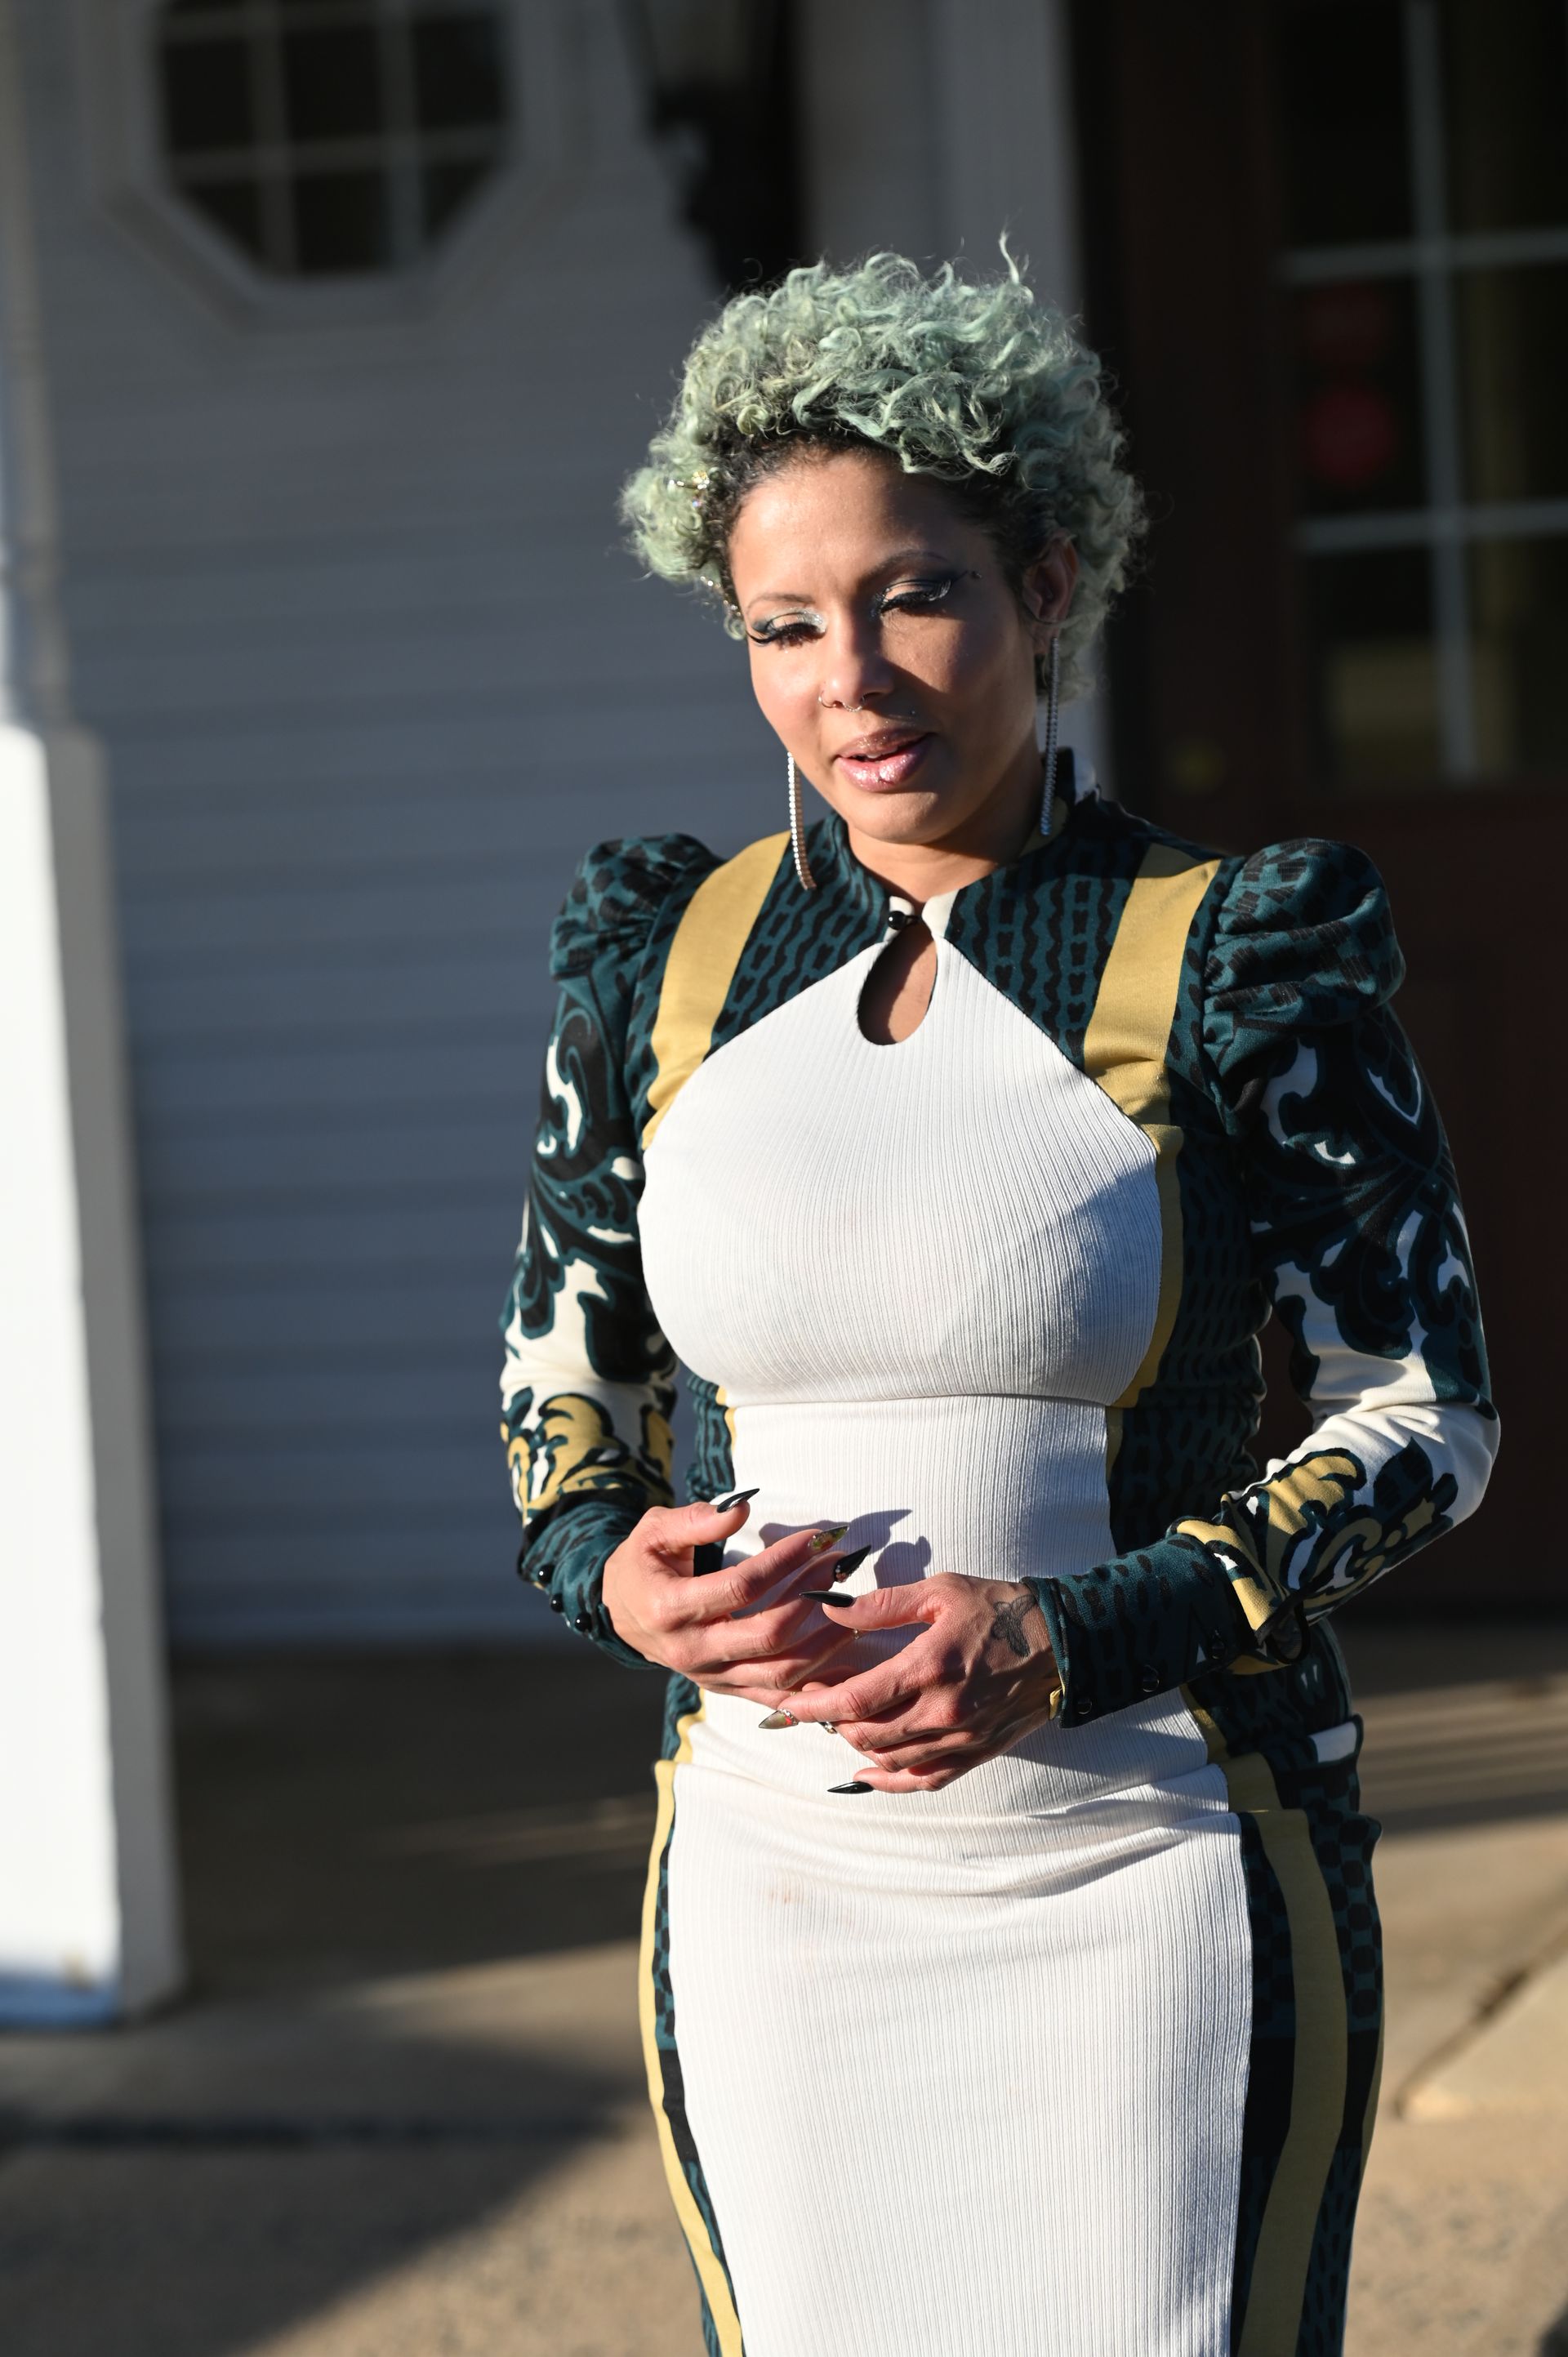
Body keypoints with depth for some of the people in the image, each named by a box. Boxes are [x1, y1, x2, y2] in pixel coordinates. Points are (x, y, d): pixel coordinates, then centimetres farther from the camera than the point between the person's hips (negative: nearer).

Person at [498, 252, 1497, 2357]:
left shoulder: (1238, 952, -6)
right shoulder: (669, 955, 5)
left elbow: (1430, 1414, -4)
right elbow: (561, 1366, 16)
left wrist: (1082, 1639, -17)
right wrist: (612, 1569, -7)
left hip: (1148, 1870, -3)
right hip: (772, 1882, 3)